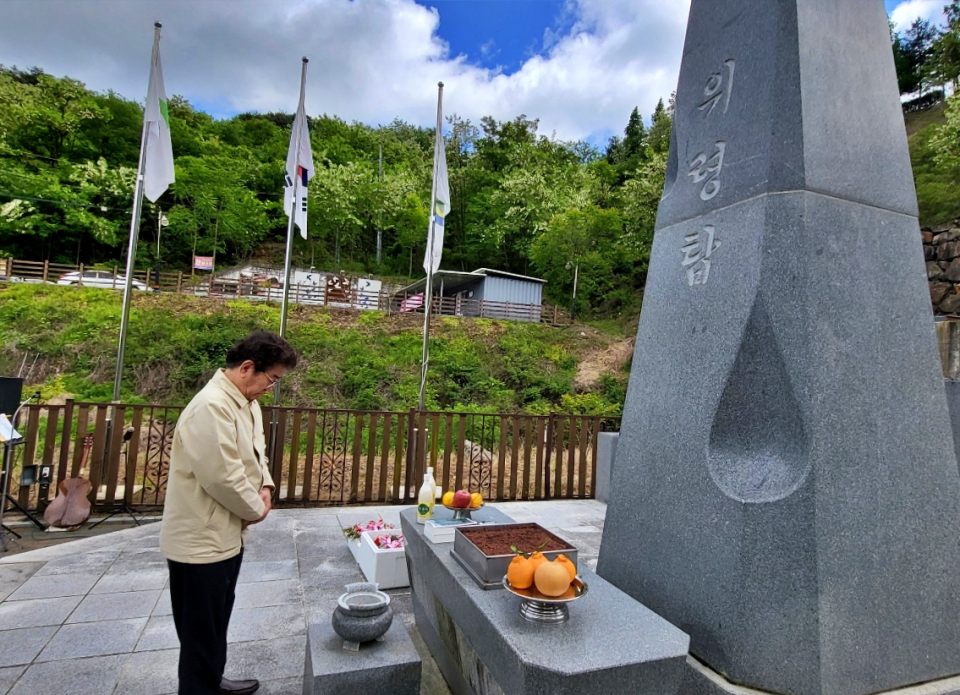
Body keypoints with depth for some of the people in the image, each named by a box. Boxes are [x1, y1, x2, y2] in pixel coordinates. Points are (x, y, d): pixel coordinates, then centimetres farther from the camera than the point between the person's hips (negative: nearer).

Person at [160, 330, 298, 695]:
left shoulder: (246, 403, 5)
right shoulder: (211, 406, -27)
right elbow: (222, 476, -30)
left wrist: (264, 486, -1)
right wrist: (256, 509, -14)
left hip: (225, 534, 10)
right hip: (201, 540, -10)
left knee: (216, 624, 26)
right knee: (201, 633, 8)